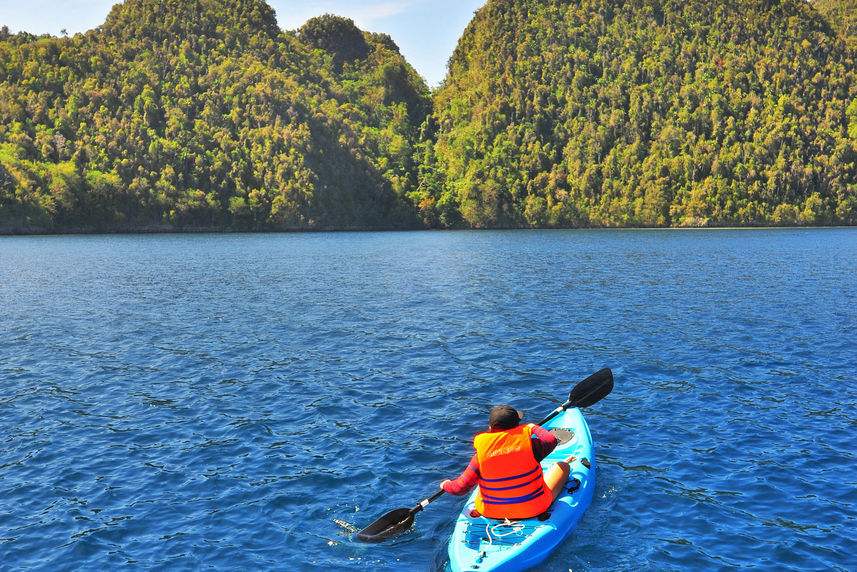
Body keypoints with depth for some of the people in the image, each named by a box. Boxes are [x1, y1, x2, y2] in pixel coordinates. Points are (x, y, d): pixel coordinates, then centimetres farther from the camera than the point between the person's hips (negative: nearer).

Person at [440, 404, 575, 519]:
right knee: (563, 466, 19)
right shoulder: (528, 444, -20)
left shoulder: (481, 455, -18)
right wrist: (535, 428, 16)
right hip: (533, 510, -2)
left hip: (491, 512, 2)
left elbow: (461, 488, -16)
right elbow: (551, 441, -2)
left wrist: (446, 485, 5)